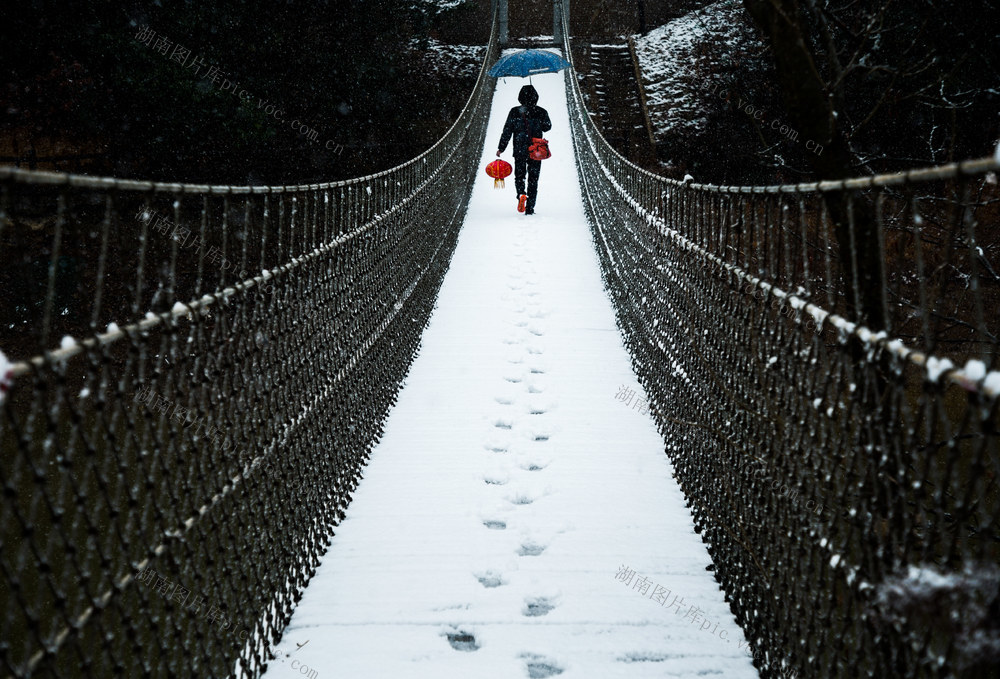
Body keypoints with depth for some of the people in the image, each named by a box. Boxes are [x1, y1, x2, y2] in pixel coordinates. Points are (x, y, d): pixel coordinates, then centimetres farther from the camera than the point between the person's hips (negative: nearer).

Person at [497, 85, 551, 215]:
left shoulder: (514, 112, -5)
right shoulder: (541, 112, -4)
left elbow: (507, 130, -5)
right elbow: (547, 127, 12)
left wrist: (501, 148, 0)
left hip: (519, 151, 0)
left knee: (519, 176, 16)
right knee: (533, 179, 9)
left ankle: (521, 194, -15)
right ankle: (530, 208, 5)